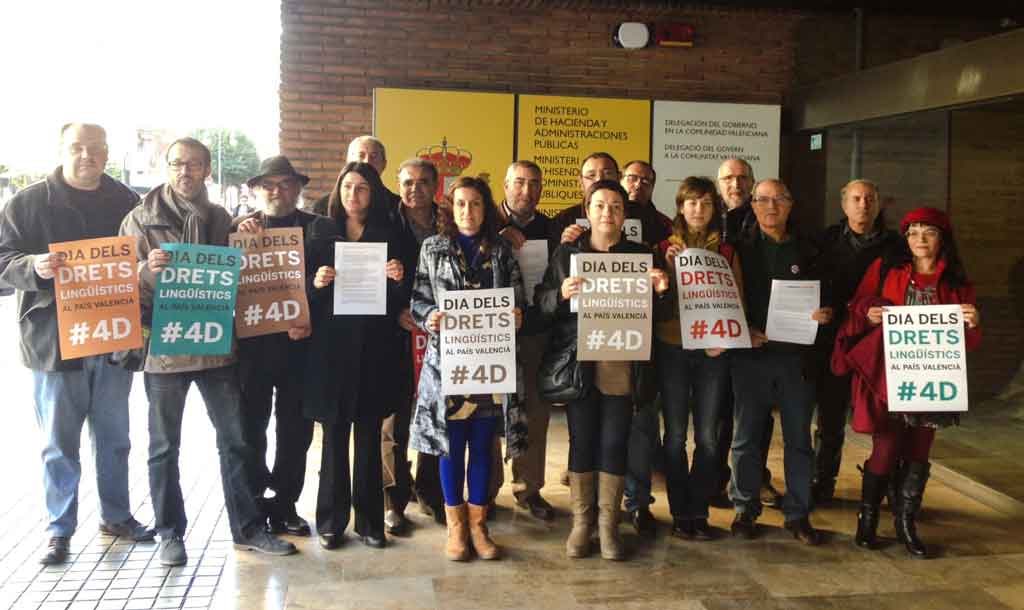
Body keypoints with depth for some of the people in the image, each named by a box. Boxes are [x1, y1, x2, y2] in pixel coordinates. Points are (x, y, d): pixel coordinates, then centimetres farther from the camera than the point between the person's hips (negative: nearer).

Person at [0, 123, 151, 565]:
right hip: (54, 340, -2)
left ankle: (116, 515, 29)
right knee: (59, 443, 5)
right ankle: (59, 529, 18)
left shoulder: (126, 203, 6)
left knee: (114, 437, 14)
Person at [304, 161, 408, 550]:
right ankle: (331, 521, 13)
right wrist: (317, 284, -13)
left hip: (374, 347, 0)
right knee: (335, 434, 3)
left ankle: (369, 520, 15)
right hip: (332, 346, 0)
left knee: (369, 435, 5)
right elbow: (308, 295, 8)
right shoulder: (324, 236, 7)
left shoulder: (388, 237, 7)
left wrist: (398, 280, -13)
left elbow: (401, 300, 6)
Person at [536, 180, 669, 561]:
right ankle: (581, 521, 16)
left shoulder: (640, 255, 9)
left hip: (621, 364, 0)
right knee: (582, 440, 4)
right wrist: (561, 293, -18)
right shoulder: (566, 253, 8)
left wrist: (659, 290, -11)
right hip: (578, 361, 0)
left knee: (614, 442, 3)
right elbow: (541, 302, 2)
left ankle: (608, 523, 15)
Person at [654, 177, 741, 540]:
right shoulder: (665, 248, 5)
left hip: (712, 353, 1)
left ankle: (699, 512, 14)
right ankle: (680, 513, 12)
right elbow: (655, 303, 1)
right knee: (676, 434, 2)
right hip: (672, 349, -1)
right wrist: (667, 269, -13)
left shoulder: (726, 252, 8)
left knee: (708, 436, 2)